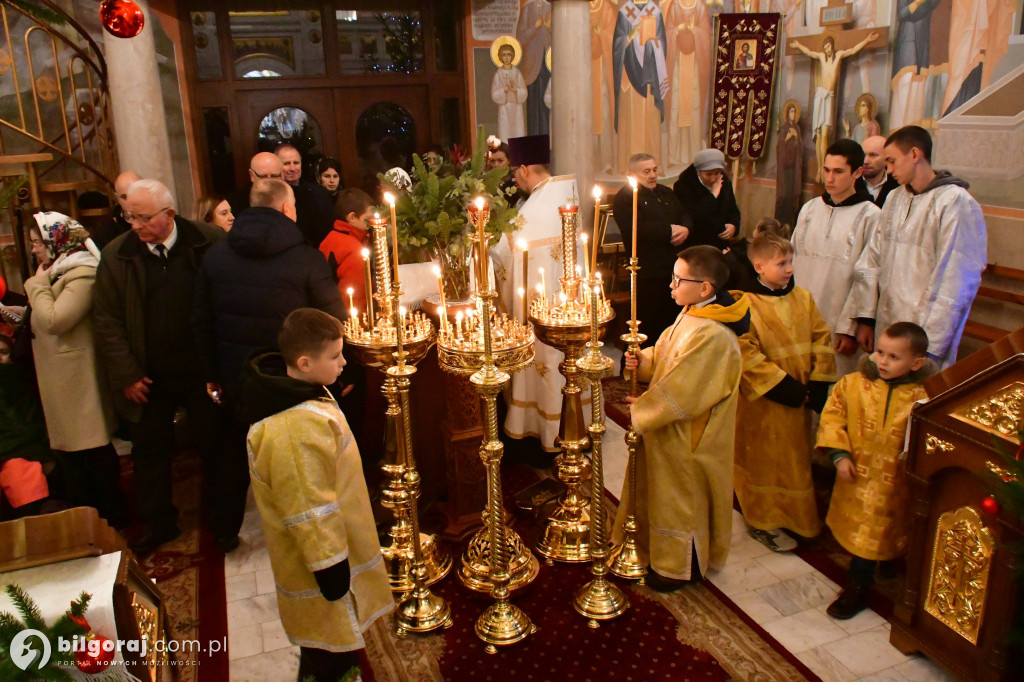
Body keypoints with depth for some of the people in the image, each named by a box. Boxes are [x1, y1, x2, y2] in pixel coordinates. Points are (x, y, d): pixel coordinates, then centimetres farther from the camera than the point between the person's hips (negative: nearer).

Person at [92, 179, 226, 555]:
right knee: (149, 451, 13)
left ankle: (222, 517, 31)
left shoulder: (210, 243, -8)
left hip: (202, 370, -2)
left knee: (216, 445, 12)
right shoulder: (116, 256, -1)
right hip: (148, 379, 2)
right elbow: (107, 321, 1)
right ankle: (157, 523, 32)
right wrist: (126, 375, -4)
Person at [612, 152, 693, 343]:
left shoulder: (666, 193, 20)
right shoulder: (624, 198, -7)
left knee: (672, 320, 14)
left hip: (674, 268, 8)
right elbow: (636, 229, -22)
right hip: (648, 274, -7)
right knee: (648, 324, -4)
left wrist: (685, 229, -7)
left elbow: (685, 216, 18)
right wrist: (670, 230, -15)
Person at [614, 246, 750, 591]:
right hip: (670, 427, 9)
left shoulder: (713, 336, -31)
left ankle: (681, 566, 31)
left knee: (682, 497, 10)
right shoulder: (691, 314, 0)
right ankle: (665, 550, 45)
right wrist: (642, 360, -9)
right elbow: (665, 353, 11)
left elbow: (682, 393, -28)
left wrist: (641, 410, -17)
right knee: (664, 492, 24)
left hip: (687, 437, -9)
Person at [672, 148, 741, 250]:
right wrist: (713, 196, -24)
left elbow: (733, 209, 19)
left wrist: (733, 225, -2)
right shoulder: (683, 186, -15)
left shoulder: (724, 182, 5)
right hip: (694, 248, -6)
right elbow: (693, 218, -29)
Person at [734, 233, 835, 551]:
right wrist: (783, 386, -20)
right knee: (764, 460, 7)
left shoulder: (803, 298, 4)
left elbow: (822, 339, 6)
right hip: (763, 403, -6)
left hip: (798, 397, 6)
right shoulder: (747, 305, -15)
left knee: (795, 458, 19)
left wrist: (817, 384, -4)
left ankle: (793, 516, 38)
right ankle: (763, 521, 24)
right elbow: (747, 354, -20)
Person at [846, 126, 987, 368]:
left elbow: (955, 285, -14)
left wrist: (930, 348, -14)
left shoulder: (958, 204, -10)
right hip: (885, 332, 6)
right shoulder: (894, 199, 11)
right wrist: (865, 318, 6)